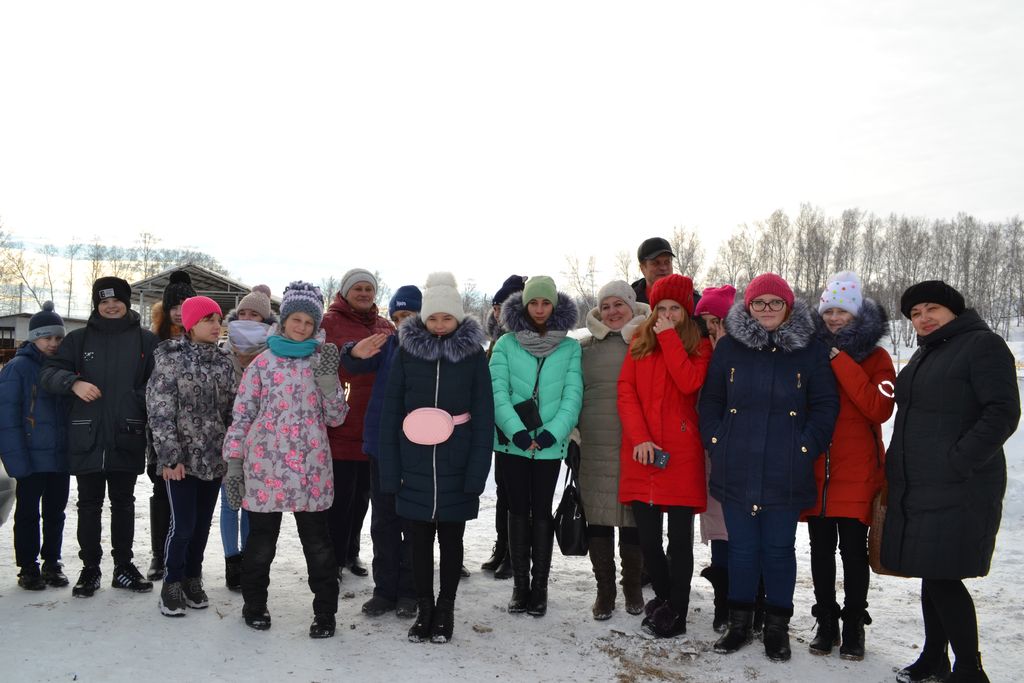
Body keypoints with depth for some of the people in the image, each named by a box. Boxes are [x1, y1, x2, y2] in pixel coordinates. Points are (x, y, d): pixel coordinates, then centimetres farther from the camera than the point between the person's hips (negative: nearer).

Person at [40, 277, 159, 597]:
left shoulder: (146, 339, 3)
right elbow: (48, 372, 4)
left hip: (128, 438, -1)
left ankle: (123, 565, 22)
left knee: (123, 503, 11)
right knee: (89, 505, 9)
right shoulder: (79, 338, 6)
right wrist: (74, 382, -15)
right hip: (87, 437, 1)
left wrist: (139, 402, -13)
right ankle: (90, 568, 20)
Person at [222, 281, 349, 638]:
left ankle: (325, 612, 17)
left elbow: (336, 417, 5)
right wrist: (233, 462, -1)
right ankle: (254, 604, 32)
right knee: (261, 541, 11)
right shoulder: (263, 362, 4)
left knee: (318, 542, 5)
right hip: (266, 465, 0)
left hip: (312, 467, 1)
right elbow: (242, 413, 4)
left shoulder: (321, 361, 8)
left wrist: (328, 380, -10)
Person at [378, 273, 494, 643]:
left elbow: (483, 416, -2)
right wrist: (390, 470, -4)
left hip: (456, 467, -1)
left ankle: (445, 611, 26)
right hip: (415, 465, 1)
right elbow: (390, 414, 1)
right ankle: (424, 610, 24)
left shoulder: (473, 354, 0)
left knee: (451, 540, 10)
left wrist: (477, 471, -10)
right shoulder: (406, 352, 1)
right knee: (420, 540, 9)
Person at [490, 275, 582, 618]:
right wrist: (517, 431, -17)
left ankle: (540, 586, 16)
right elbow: (497, 392, -6)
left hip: (550, 445, 0)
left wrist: (552, 433, -15)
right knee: (518, 510, 8)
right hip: (512, 442, 1)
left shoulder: (570, 347, 1)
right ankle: (520, 585, 17)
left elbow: (573, 395, -4)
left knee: (541, 511, 6)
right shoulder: (506, 344, 1)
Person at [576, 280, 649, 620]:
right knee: (598, 519, 4)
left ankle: (632, 586, 25)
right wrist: (573, 431, 7)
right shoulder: (586, 348, 10)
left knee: (634, 518, 7)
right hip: (596, 448, 1)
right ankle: (604, 590, 18)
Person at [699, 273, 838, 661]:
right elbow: (711, 401, 9)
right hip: (736, 470, 1)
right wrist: (716, 443, 1)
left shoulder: (810, 350, 2)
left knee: (779, 549, 8)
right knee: (742, 547, 11)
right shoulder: (729, 347, 4)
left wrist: (806, 448, -5)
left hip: (785, 475, -1)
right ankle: (740, 621, 25)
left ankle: (777, 626, 24)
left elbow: (825, 406, 2)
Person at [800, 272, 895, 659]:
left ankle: (853, 627, 17)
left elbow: (880, 409, -16)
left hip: (857, 472, -3)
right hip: (815, 470, 3)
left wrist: (842, 363, -18)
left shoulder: (875, 358, 0)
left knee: (853, 548, 2)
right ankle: (826, 623, 22)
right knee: (821, 548, 9)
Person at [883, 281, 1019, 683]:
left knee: (942, 578, -7)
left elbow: (1003, 413, -15)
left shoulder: (982, 344, -7)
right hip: (915, 488, 8)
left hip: (958, 490, -8)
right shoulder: (924, 353, 19)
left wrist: (957, 462, -19)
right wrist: (897, 468, 17)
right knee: (931, 576, 14)